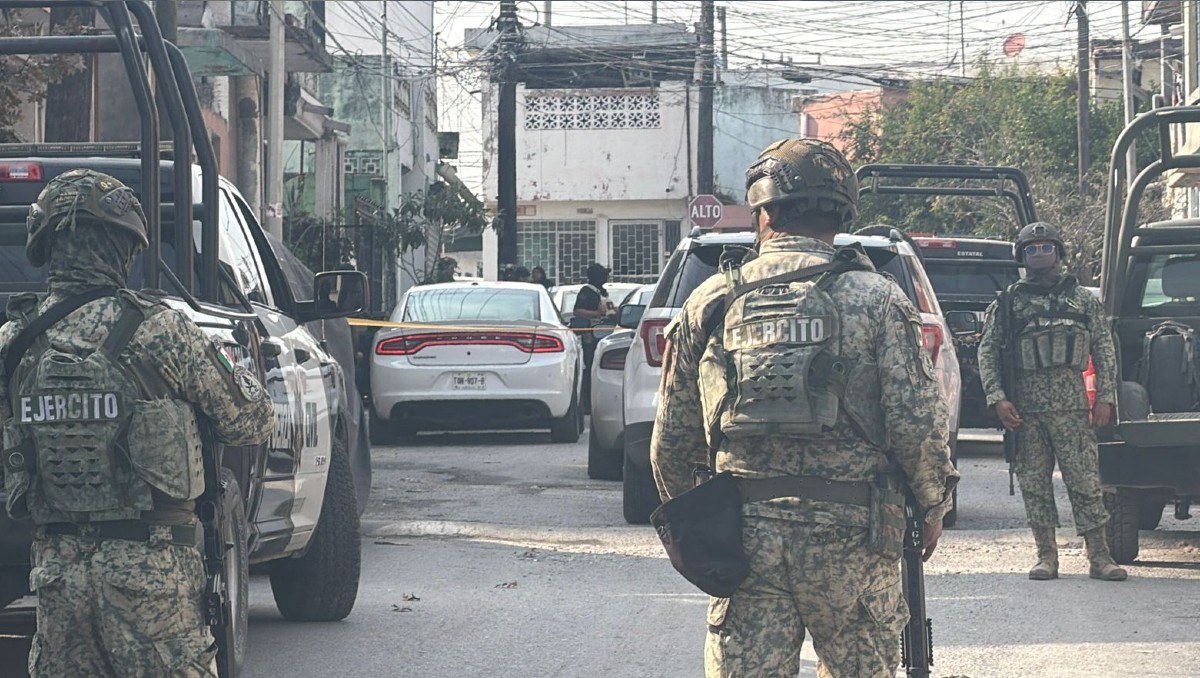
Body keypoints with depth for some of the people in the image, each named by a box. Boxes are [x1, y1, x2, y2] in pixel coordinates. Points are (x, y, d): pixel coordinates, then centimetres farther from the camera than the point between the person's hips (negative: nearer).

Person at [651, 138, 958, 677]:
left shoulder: (712, 303, 5)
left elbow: (672, 436, 10)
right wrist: (934, 506, 10)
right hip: (850, 532, -2)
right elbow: (918, 424, -7)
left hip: (744, 533, 2)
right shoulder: (875, 300, -2)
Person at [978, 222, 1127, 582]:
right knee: (1034, 484, 3)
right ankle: (1046, 556, 11)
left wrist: (1105, 397, 0)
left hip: (1071, 406, -1)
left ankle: (1099, 556, -2)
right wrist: (998, 398, -6)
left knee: (1085, 481, -4)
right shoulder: (1007, 302, 8)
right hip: (1025, 409, 1)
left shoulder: (1083, 300, 10)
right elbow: (987, 352, 5)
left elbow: (1105, 350, 10)